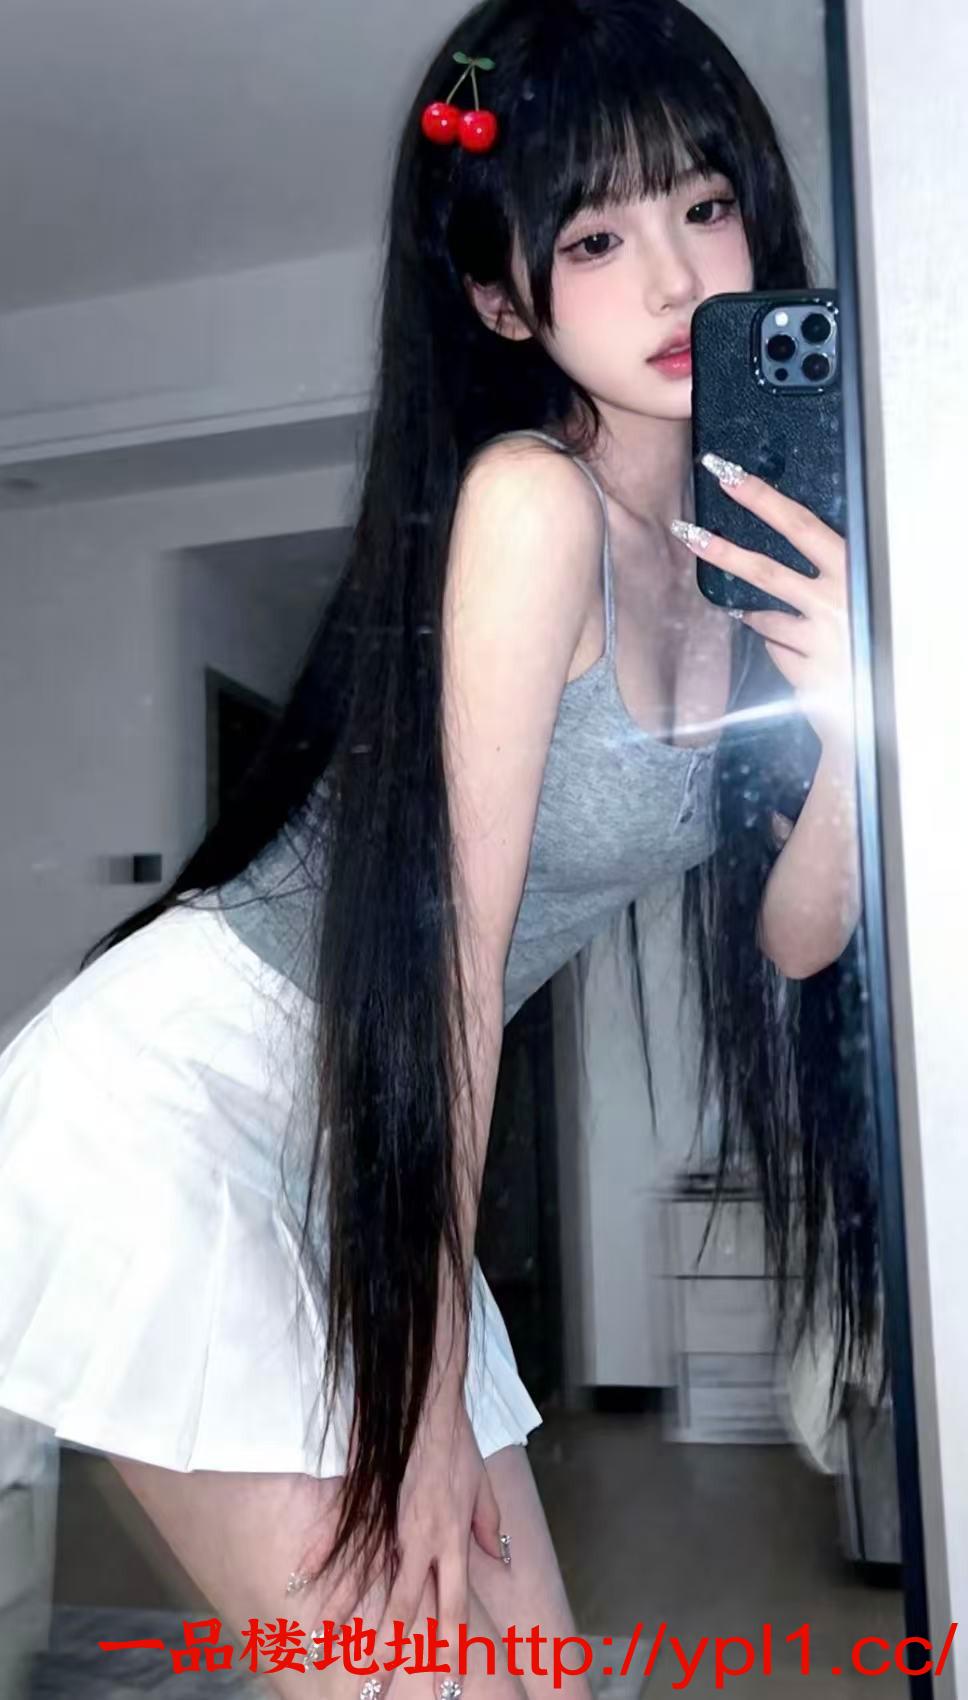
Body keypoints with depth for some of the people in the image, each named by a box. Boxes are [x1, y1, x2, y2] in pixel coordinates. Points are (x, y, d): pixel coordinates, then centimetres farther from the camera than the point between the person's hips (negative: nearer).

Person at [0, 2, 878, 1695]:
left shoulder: (747, 534, 4)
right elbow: (450, 932, -20)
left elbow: (795, 940, 4)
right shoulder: (530, 498, -19)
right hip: (187, 1091, -7)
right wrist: (425, 1384, -14)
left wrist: (851, 701, -14)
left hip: (371, 1144, 8)